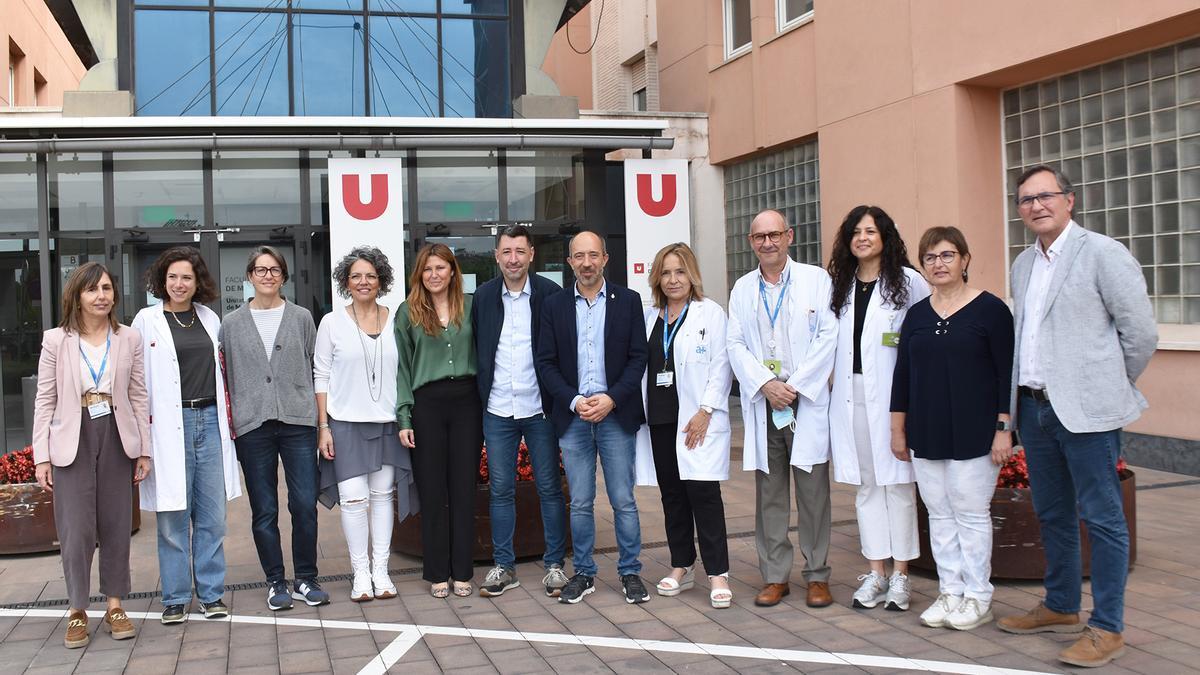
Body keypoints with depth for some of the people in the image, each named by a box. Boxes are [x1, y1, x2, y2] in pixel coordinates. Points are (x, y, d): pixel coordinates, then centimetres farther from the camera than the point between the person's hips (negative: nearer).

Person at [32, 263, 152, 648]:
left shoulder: (129, 339, 3)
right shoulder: (56, 341, 0)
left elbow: (139, 397, 6)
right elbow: (45, 401, 1)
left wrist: (144, 450, 3)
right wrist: (42, 457, -4)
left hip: (117, 439, 2)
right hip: (72, 441, -2)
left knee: (116, 524, 8)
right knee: (76, 527, -2)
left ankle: (115, 605, 20)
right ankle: (77, 610, 12)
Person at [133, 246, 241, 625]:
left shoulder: (210, 319, 13)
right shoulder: (147, 321, 2)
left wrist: (225, 418, 13)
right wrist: (141, 431, -6)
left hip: (210, 421, 3)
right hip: (169, 424, -3)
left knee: (212, 515, 6)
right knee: (173, 518, 1)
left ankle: (211, 593, 16)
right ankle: (175, 598, 12)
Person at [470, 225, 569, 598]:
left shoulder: (550, 293, -4)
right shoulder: (484, 296, 5)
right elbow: (476, 349, 9)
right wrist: (480, 396, 3)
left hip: (539, 408, -2)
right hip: (497, 410, 3)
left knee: (550, 488, 5)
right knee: (500, 490, 8)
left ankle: (554, 565, 16)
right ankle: (503, 566, 18)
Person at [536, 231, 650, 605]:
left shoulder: (628, 301, 3)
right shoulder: (554, 305, 6)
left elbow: (638, 357, 0)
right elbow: (546, 363, 4)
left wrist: (610, 399, -12)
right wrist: (575, 402, -10)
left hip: (615, 415, -1)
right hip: (573, 417, 1)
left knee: (623, 500, 2)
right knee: (580, 503, 7)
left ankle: (630, 572, 13)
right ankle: (583, 573, 17)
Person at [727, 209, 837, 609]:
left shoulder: (816, 280, 3)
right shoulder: (743, 289, 12)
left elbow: (828, 337, -4)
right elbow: (736, 345, 7)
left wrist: (795, 385, -11)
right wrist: (765, 385, -9)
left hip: (808, 401, -3)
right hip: (762, 404, 3)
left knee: (813, 491, 0)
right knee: (769, 493, 5)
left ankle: (817, 576, 10)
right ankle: (775, 576, 13)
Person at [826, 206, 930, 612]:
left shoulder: (907, 281, -2)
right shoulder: (840, 285, 14)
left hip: (891, 395, -5)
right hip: (850, 396, 5)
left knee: (897, 482, -1)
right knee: (865, 484, 8)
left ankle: (900, 575, 8)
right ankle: (875, 573, 15)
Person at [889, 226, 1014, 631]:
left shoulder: (990, 309, -4)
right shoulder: (916, 315, 9)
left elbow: (1006, 373, -6)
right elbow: (902, 374, 12)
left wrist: (1004, 429, -11)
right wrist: (898, 430, 11)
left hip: (974, 433, -5)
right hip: (926, 433, 5)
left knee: (971, 513, 1)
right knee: (939, 514, 9)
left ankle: (977, 597, 12)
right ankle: (950, 591, 19)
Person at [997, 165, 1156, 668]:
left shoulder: (1102, 254, -8)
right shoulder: (1023, 264, 13)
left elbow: (1140, 332, -7)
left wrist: (1111, 387, 2)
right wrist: (1021, 394, 13)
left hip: (1085, 409, -7)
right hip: (1035, 405, 7)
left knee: (1101, 517, 0)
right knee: (1052, 514, 17)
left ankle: (1107, 628, 8)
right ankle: (1060, 608, 30)